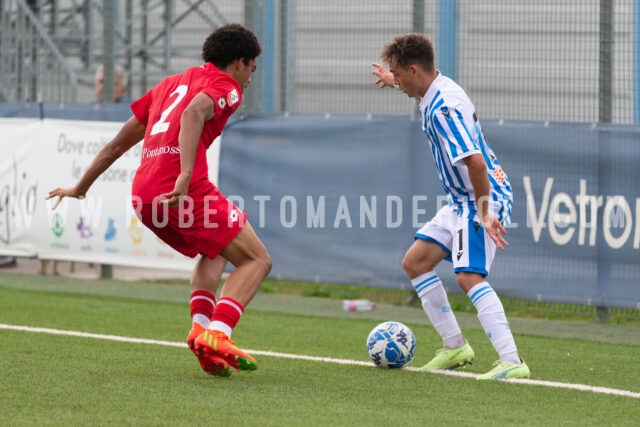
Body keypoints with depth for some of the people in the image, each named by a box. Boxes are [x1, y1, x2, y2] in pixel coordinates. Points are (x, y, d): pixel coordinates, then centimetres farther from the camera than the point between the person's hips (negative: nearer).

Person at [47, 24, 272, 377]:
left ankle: (200, 326, 6)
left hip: (142, 195, 8)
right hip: (184, 189, -8)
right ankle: (216, 334, -19)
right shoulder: (225, 86, 7)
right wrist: (185, 175, -29)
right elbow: (193, 114, -17)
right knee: (257, 260, 1)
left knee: (214, 253, 29)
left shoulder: (173, 83, 30)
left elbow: (119, 142, 33)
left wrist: (80, 188, 42)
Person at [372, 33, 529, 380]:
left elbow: (475, 162, -31)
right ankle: (455, 347, 18)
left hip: (485, 198, -11)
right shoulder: (436, 90, 6)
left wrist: (485, 213, -27)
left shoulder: (445, 108, -25)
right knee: (415, 262, 13)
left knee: (469, 276, -23)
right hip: (462, 201, 11)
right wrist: (394, 80, 47)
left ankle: (511, 361, -29)